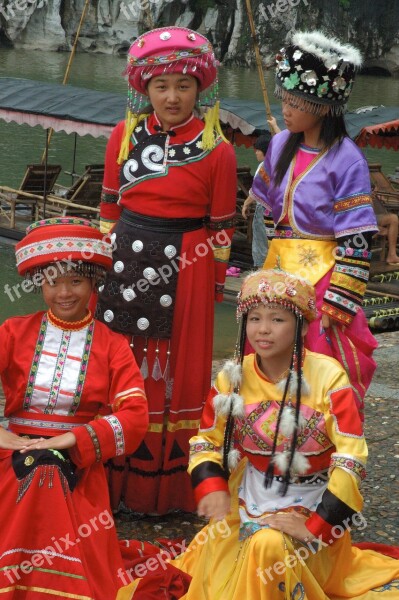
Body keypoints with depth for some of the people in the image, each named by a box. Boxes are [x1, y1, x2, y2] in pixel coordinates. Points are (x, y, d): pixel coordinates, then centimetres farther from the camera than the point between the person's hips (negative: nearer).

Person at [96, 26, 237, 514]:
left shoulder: (217, 151, -6)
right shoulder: (125, 136, 3)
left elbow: (221, 228, 0)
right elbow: (109, 206, 11)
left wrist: (214, 286, 3)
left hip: (185, 270, -3)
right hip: (124, 265, 3)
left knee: (177, 371, 5)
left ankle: (165, 486, 19)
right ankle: (114, 478, 23)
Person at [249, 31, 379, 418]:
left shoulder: (346, 161, -15)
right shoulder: (281, 144, 3)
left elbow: (356, 238, -15)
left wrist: (341, 299, -17)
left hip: (323, 274, -6)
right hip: (279, 269, 6)